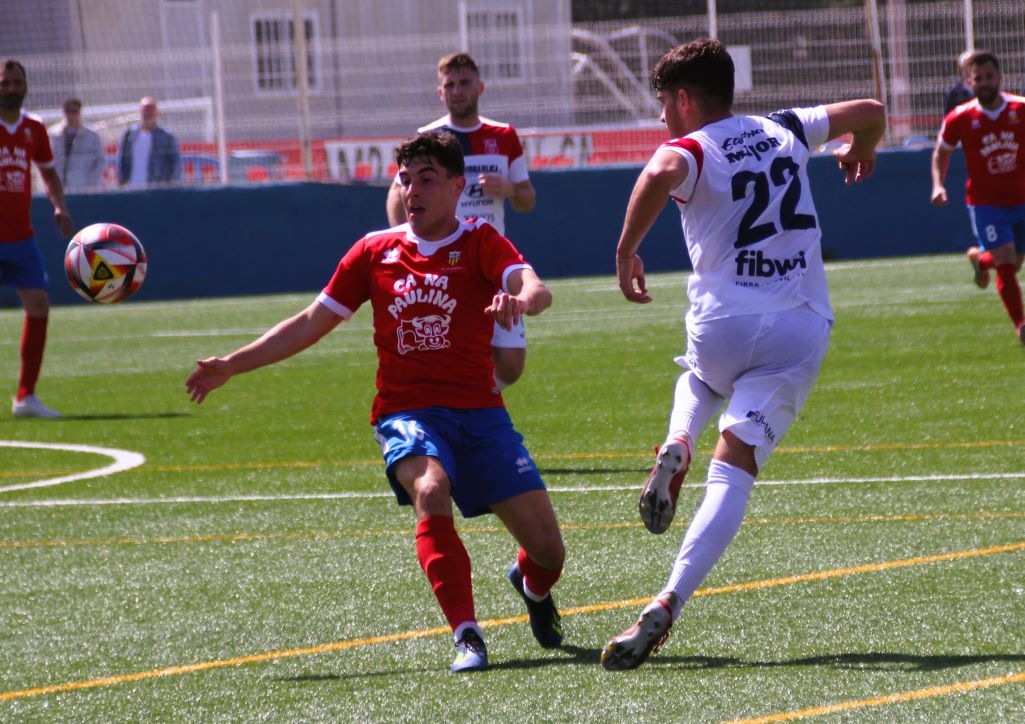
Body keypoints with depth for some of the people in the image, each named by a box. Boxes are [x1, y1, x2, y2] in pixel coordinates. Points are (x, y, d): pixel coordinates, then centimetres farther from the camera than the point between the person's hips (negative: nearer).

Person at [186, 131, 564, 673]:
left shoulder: (480, 242, 1)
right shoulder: (376, 251, 9)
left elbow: (535, 290, -18)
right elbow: (312, 323, 15)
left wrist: (521, 300, -44)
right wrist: (231, 365, 10)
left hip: (479, 410, 0)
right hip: (407, 411, 0)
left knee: (547, 549, -6)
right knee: (431, 491, -35)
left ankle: (532, 586, 33)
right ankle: (467, 637, -33)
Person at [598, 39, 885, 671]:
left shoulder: (691, 149, -1)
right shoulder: (786, 131, 13)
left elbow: (660, 175, -27)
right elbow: (870, 111, 27)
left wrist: (626, 250, -17)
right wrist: (862, 149, 48)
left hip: (723, 325, -2)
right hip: (803, 330, 2)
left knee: (702, 377, 37)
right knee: (733, 473, -6)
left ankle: (677, 446, 7)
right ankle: (668, 603, -23)